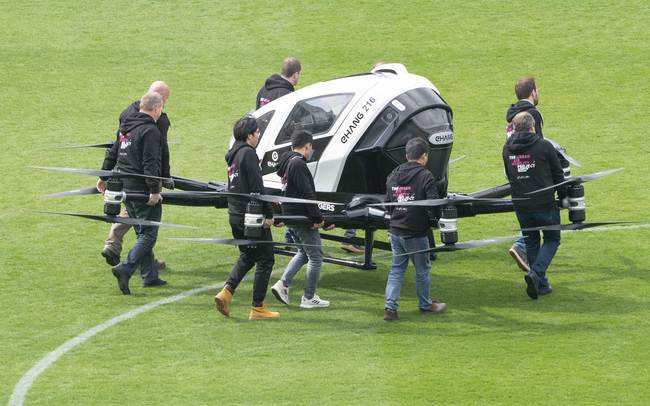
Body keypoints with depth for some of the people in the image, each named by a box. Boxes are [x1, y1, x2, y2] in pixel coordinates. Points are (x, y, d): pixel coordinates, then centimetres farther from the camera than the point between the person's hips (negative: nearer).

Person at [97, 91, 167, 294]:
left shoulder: (126, 125, 12)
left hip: (125, 186, 9)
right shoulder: (150, 131, -16)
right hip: (142, 189, -9)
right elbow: (150, 163, -22)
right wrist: (154, 190, -23)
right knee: (148, 234, -5)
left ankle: (150, 276, 17)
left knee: (143, 233, 16)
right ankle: (125, 268, -21)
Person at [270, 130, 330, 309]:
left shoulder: (286, 163, 12)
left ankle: (283, 284, 10)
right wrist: (317, 217, -18)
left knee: (303, 252, 23)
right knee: (316, 256, 1)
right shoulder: (298, 165, -19)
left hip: (290, 215, 10)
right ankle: (309, 298, 5)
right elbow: (307, 194, -22)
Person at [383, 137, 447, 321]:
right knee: (422, 270, 12)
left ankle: (390, 306, 1)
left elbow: (388, 203, 13)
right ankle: (425, 305, 26)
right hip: (416, 233, -5)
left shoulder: (393, 175, 6)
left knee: (396, 269, 12)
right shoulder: (425, 176, -13)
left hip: (395, 231, 5)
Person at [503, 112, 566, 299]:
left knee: (531, 242, 17)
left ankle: (541, 284, 17)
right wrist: (563, 197, 13)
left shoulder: (507, 149, 4)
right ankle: (536, 273, -11)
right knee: (552, 239, 12)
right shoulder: (544, 146, -9)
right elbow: (558, 174, -1)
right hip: (544, 203, -4)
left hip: (520, 205, 4)